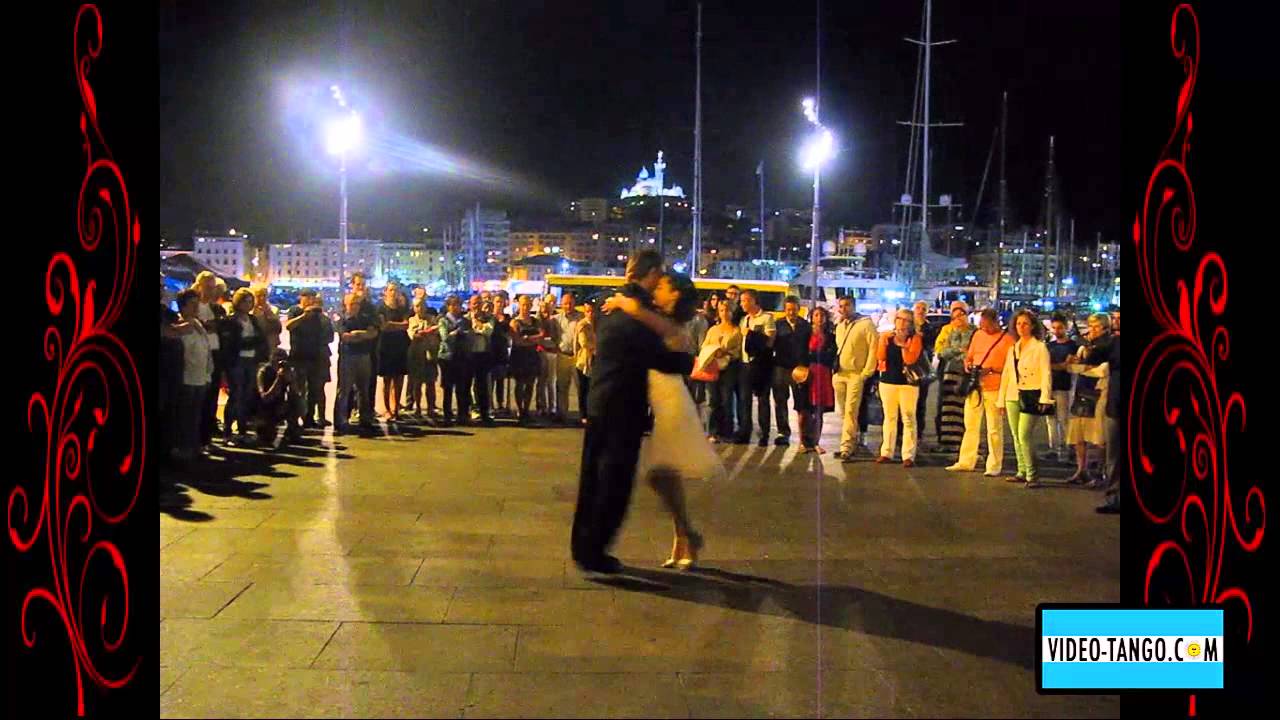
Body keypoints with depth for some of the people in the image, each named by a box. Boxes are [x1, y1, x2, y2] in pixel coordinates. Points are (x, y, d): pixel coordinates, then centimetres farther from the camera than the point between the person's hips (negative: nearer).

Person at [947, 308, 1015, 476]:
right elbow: (968, 356, 20)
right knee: (970, 426, 10)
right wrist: (968, 365, -1)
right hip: (974, 386, 6)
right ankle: (966, 462, 18)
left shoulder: (1007, 339, -5)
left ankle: (994, 466, 6)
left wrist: (991, 370, -19)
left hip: (994, 388, -6)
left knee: (994, 429, -1)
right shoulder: (978, 335, 12)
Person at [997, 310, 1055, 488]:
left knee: (1024, 436, -15)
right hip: (1013, 397, 6)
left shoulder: (1040, 348, -1)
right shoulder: (1012, 349, 17)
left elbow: (1046, 373, -7)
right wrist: (1001, 400, 16)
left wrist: (1044, 398, -16)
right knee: (1016, 437, 7)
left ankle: (1033, 475, -11)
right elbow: (1006, 374, 18)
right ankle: (1022, 472, 15)